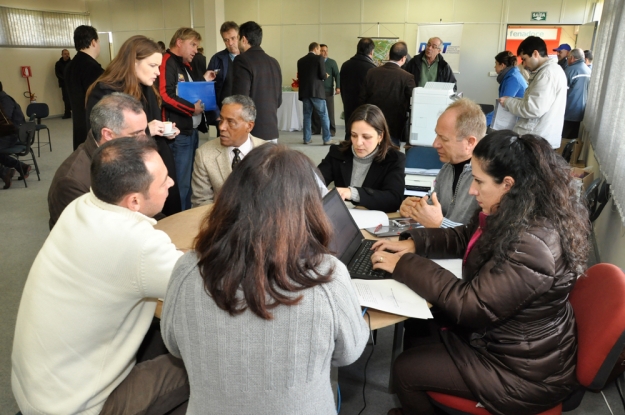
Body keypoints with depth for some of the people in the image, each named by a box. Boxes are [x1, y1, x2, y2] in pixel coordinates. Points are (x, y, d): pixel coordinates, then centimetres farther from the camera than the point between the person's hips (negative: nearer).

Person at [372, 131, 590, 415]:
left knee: (405, 369, -3)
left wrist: (404, 265, -23)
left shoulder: (531, 246, -34)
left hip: (523, 369, -9)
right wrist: (414, 242, -4)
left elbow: (470, 306, -30)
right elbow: (467, 237, 10)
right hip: (500, 330, 9)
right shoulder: (516, 215, -4)